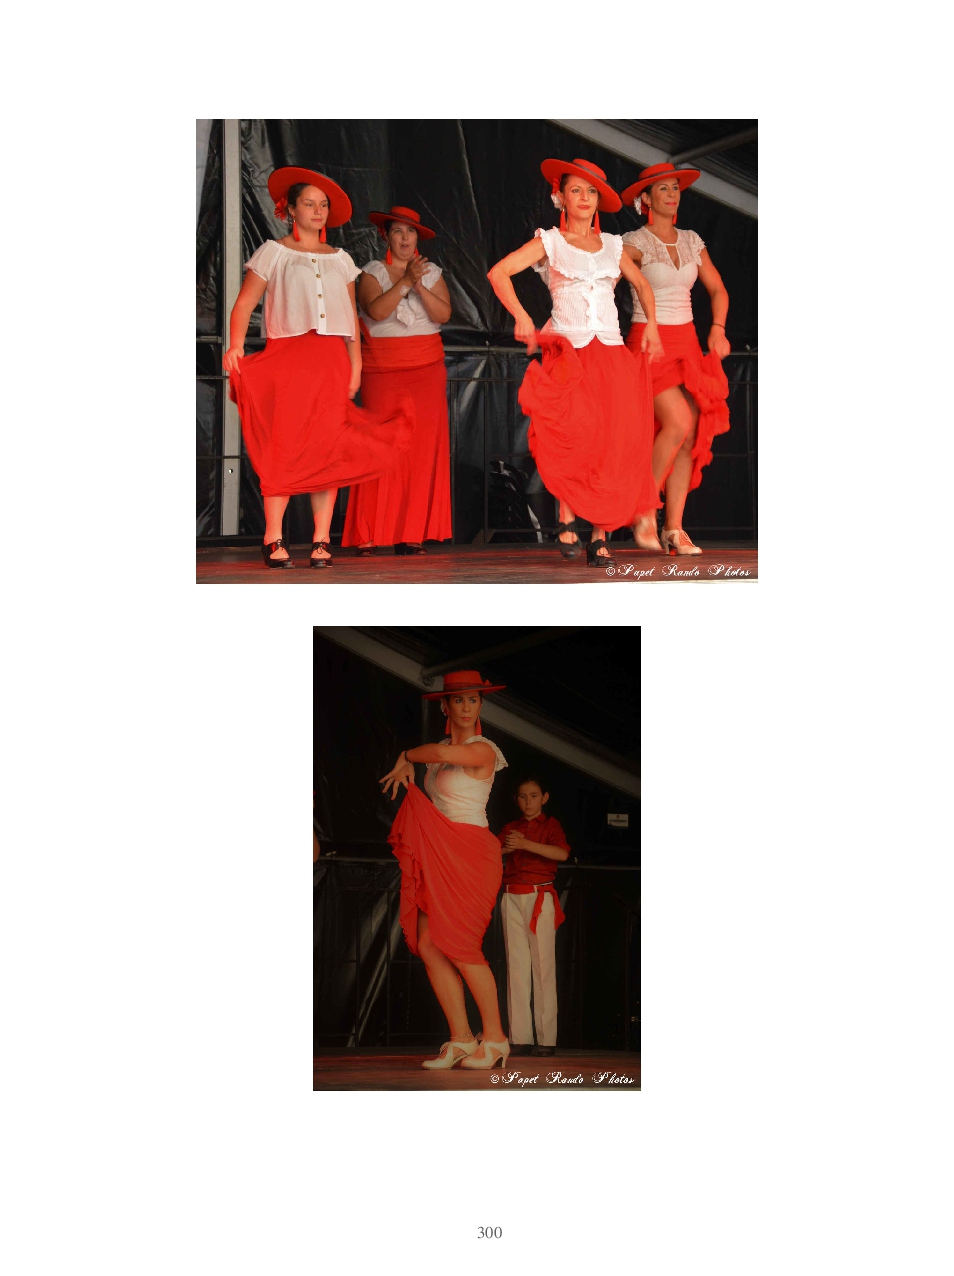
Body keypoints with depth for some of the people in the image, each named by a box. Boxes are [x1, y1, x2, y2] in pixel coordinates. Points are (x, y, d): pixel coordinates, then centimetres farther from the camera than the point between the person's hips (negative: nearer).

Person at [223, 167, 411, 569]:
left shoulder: (340, 259, 19)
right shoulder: (274, 253, 8)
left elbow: (351, 316, 18)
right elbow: (244, 304, 1)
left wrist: (355, 364, 9)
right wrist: (235, 344, -14)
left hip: (331, 360, 3)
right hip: (286, 356, -3)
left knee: (329, 448, -4)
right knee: (284, 446, -11)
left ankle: (321, 541, -3)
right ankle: (273, 540, -10)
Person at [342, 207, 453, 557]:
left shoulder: (431, 272, 11)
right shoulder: (372, 272, 4)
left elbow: (443, 314, -3)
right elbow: (376, 311, -14)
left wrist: (420, 287, -15)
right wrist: (405, 281, -22)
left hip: (426, 369, 3)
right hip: (382, 369, -3)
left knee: (424, 445, -5)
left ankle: (412, 534, -1)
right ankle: (368, 536, -6)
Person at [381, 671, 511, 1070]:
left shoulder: (482, 750, -11)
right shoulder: (445, 750, 14)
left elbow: (441, 753, -28)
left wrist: (406, 757, -11)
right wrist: (406, 768, 10)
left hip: (468, 854, -8)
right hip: (438, 857, 8)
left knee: (458, 945, -13)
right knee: (428, 946, -2)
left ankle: (494, 1039, -1)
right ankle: (461, 1039, 3)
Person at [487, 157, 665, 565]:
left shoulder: (612, 245, 16)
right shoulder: (550, 242, 7)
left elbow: (641, 284, 30)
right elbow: (498, 273, -3)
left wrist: (651, 325, 15)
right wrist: (521, 317, -14)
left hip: (612, 355, 3)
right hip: (568, 353, -3)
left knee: (613, 444, -7)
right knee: (572, 441, -23)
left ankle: (600, 536, -2)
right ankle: (566, 519, -7)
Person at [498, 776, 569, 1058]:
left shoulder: (550, 825, 6)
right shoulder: (509, 829, 17)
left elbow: (562, 853, -13)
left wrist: (525, 844, -22)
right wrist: (503, 851, -10)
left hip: (540, 897, -3)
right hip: (513, 897, 3)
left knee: (543, 966, -6)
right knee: (516, 966, -1)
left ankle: (546, 1037, -6)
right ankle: (520, 1037, -3)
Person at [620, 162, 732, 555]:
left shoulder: (692, 242, 12)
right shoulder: (634, 243, -6)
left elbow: (718, 289, 17)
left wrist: (717, 330, 2)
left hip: (686, 343, 6)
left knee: (690, 437, -2)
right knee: (678, 424, -20)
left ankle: (674, 529, 2)